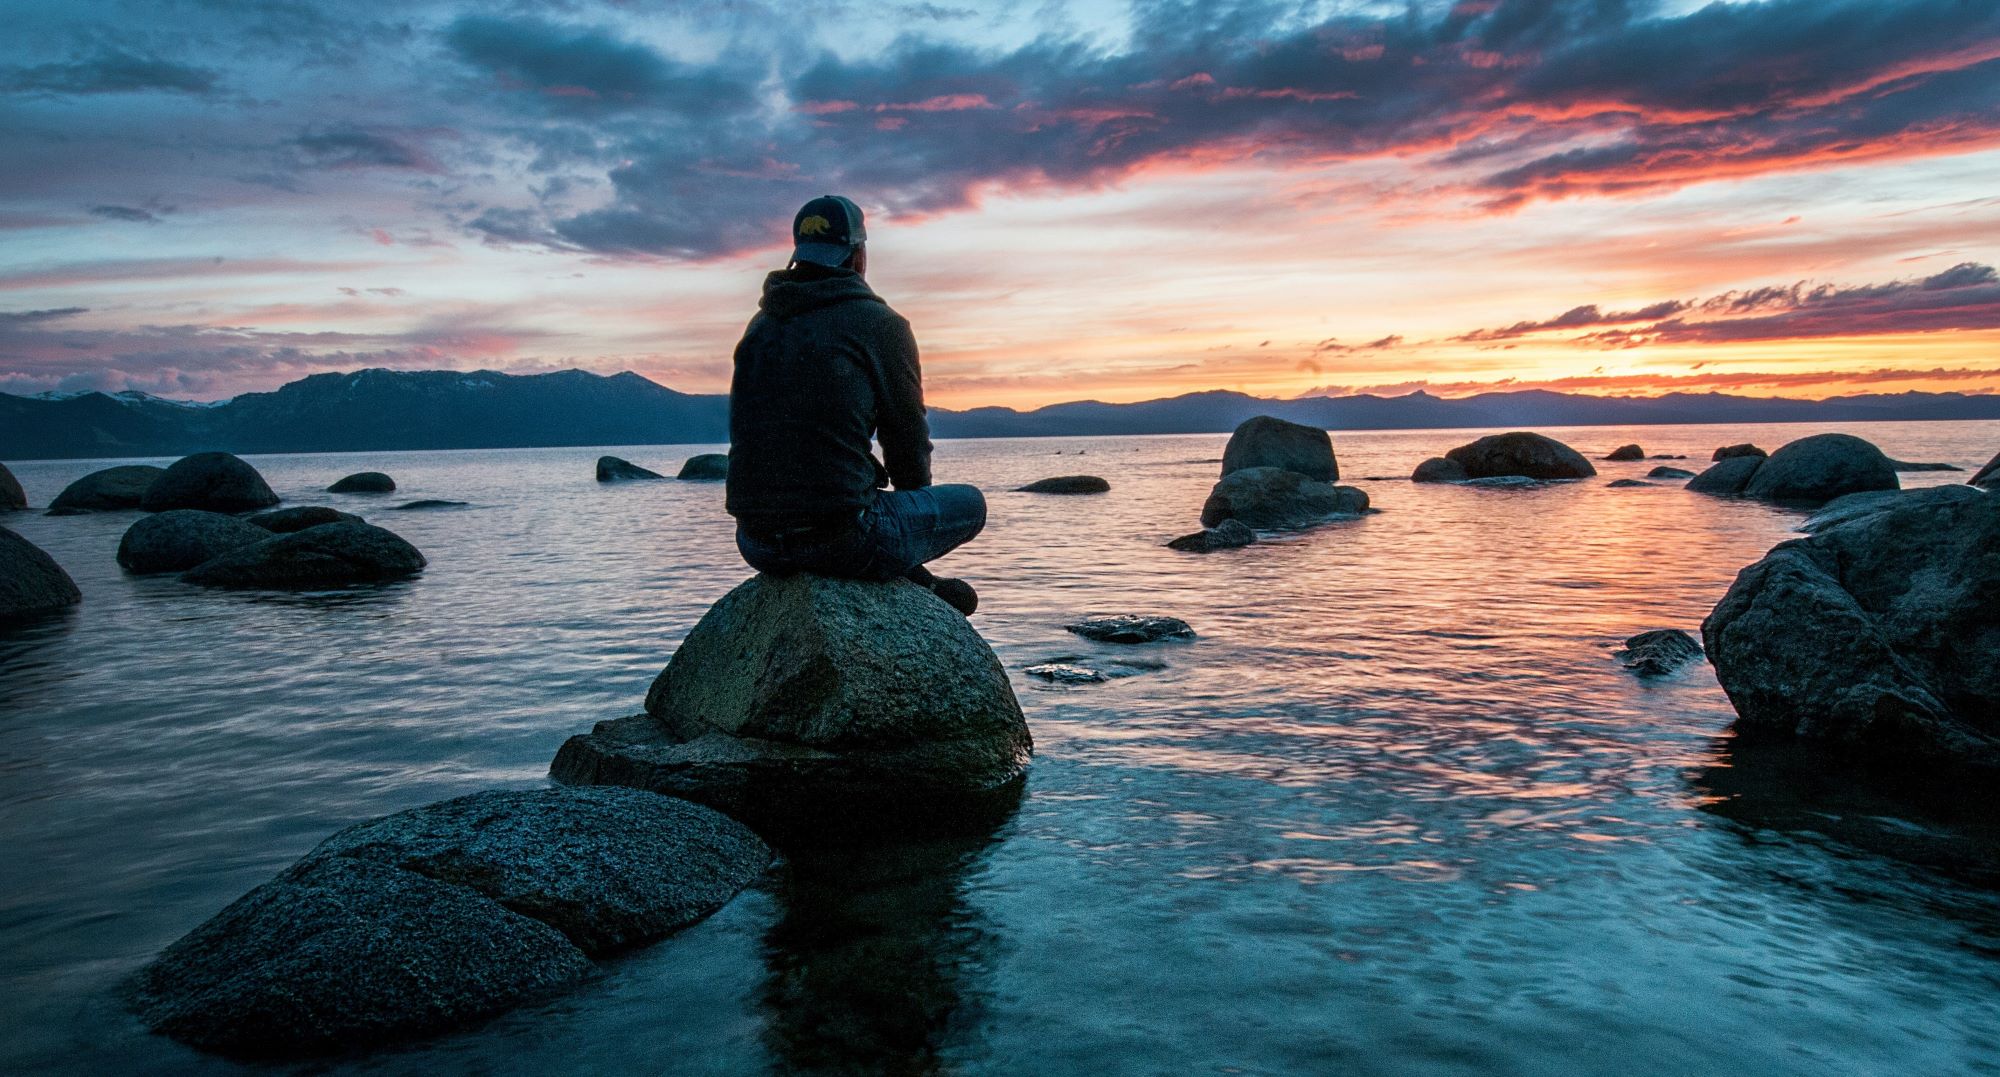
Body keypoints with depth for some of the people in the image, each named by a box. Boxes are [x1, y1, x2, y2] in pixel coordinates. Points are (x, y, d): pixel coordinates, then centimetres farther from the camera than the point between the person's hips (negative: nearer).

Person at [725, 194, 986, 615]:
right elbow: (909, 436, 1)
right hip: (842, 539, -6)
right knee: (970, 503, 16)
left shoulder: (760, 325, 14)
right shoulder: (881, 324, -4)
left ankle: (913, 584, 31)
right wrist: (910, 496, 25)